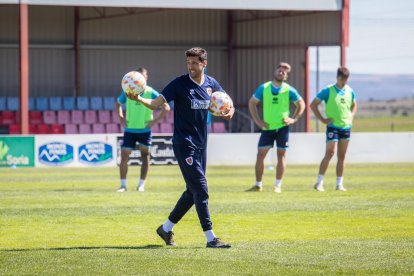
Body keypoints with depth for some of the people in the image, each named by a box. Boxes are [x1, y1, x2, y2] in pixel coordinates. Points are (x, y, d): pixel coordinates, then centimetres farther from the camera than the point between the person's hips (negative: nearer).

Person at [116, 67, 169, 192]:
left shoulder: (151, 93, -7)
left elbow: (166, 107, -2)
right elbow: (118, 104, 18)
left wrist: (154, 121, -8)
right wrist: (121, 119, 6)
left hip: (145, 130, -1)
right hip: (129, 130, 1)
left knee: (145, 154, -4)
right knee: (124, 156, -3)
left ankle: (141, 185, 3)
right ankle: (123, 184, 7)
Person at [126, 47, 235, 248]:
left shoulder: (211, 84, 6)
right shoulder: (180, 83, -9)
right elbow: (156, 103, -11)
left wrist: (230, 110, -2)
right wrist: (138, 99, -29)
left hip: (201, 144, 7)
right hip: (184, 144, -7)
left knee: (193, 191, 12)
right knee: (200, 189, -11)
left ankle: (166, 228, 25)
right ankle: (210, 238, -10)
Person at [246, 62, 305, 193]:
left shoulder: (289, 90, -4)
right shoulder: (263, 88, -2)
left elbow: (301, 104, 8)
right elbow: (252, 103, 8)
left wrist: (294, 119, -3)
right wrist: (257, 120, 0)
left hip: (282, 127, -1)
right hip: (267, 127, 1)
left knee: (281, 155, 1)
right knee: (260, 154, -2)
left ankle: (278, 185, 8)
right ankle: (258, 185, 6)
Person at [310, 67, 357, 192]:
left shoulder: (350, 91, 7)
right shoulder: (328, 91, -8)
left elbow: (354, 105, 25)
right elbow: (313, 104, -4)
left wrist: (351, 117, 9)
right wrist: (322, 119, -9)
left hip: (346, 126, 5)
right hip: (333, 126, -5)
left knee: (342, 156, 7)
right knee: (329, 153, -13)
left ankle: (339, 184, 12)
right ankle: (319, 182, -8)